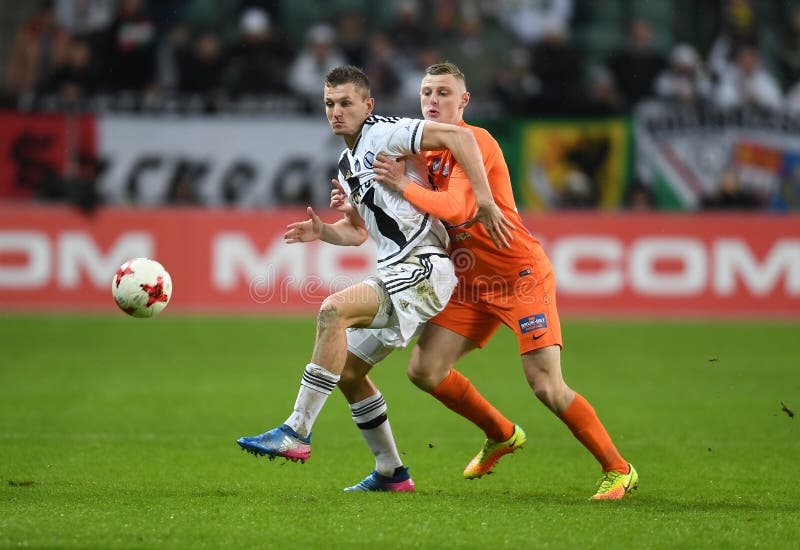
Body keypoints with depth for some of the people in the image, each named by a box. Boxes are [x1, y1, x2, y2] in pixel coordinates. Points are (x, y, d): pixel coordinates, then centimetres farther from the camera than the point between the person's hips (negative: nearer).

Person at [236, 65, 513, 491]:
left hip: (423, 267, -10)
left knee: (334, 309, -27)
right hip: (396, 274, 10)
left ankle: (297, 432, -28)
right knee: (348, 368, 11)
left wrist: (485, 203, -22)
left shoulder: (384, 133, -8)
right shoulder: (346, 166, 19)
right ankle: (393, 473, 20)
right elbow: (359, 231, 29)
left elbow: (458, 135, -19)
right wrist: (322, 231, 7)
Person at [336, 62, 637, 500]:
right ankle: (501, 435, 22)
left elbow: (456, 209, -28)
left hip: (521, 274, -8)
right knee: (424, 369, -3)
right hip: (472, 281, 8)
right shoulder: (427, 150, 9)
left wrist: (403, 187, -34)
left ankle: (618, 470, 1)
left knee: (546, 386, -15)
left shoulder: (475, 142, -16)